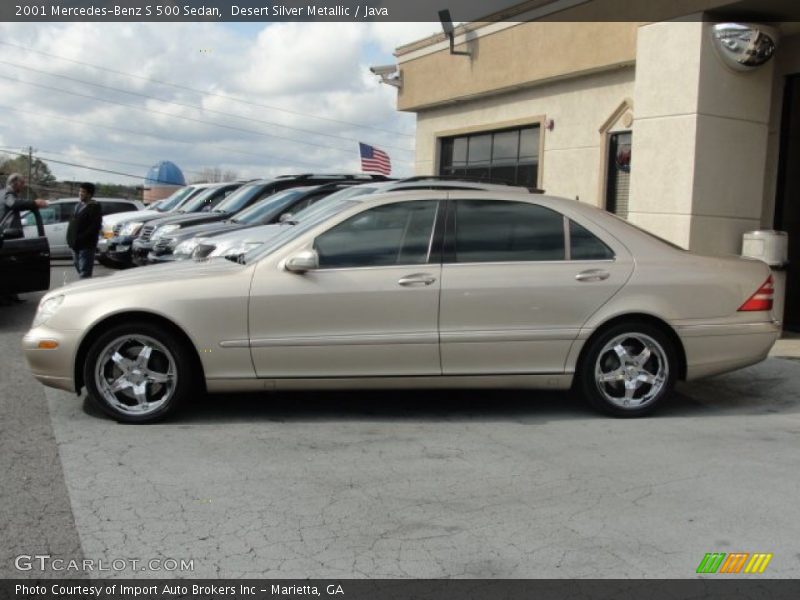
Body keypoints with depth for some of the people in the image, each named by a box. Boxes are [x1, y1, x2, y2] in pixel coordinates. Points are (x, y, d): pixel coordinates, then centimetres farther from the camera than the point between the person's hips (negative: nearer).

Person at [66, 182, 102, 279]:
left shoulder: (94, 207, -9)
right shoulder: (78, 205, 18)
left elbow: (95, 226, -17)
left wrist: (82, 238, -21)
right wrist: (70, 238, 11)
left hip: (86, 245, -9)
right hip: (76, 244, 9)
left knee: (84, 272, -9)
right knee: (79, 268, 17)